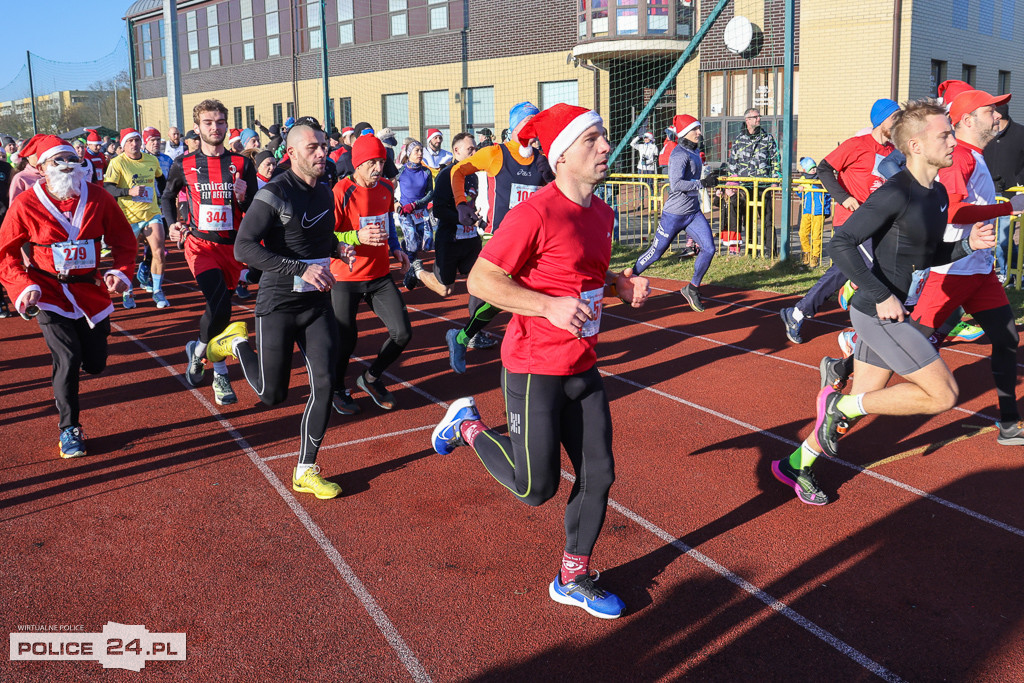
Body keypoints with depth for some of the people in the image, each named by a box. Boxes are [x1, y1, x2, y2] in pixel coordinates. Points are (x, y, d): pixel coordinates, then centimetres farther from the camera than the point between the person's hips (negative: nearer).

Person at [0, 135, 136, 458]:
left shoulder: (98, 198, -4)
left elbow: (123, 239, 5)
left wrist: (120, 271, -13)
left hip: (91, 289, 3)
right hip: (49, 293, -3)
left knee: (94, 364, 7)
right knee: (69, 359, -15)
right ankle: (69, 428, 7)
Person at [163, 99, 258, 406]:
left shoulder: (242, 164, 3)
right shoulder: (183, 165, 2)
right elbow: (167, 197, 19)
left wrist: (243, 197, -17)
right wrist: (172, 223, 3)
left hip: (233, 245, 3)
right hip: (200, 244, -2)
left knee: (219, 308, 9)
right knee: (220, 306, -21)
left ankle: (199, 352, 33)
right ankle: (220, 373, 0)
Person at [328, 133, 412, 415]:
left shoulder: (387, 187, 6)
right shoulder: (341, 192, -15)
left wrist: (395, 248, 10)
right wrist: (358, 237, -30)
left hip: (380, 276, 6)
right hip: (346, 279, -5)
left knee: (402, 332, -3)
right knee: (346, 340, -3)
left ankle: (371, 378, 22)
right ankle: (337, 389, 27)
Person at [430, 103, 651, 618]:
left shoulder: (601, 213, 8)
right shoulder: (536, 213, -19)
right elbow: (481, 279, -20)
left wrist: (621, 284, 4)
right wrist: (551, 306, -28)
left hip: (583, 369, 8)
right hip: (534, 370, -8)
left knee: (598, 475, 9)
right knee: (536, 488, 0)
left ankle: (573, 579, 28)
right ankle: (469, 426, 26)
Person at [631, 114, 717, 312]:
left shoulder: (694, 151, 12)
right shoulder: (679, 154, -16)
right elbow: (676, 184, -29)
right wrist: (702, 183, -29)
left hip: (694, 213, 8)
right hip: (674, 214, -8)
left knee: (708, 249, -6)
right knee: (655, 252, 2)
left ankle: (692, 289, 11)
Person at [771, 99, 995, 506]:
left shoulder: (938, 194, 11)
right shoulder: (896, 193, -18)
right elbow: (841, 245, -23)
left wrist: (968, 244, 5)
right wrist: (882, 296, -23)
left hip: (891, 312, 9)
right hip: (878, 314, -9)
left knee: (864, 402, 14)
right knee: (943, 395, -6)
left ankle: (797, 464, 25)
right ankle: (841, 405, 2)